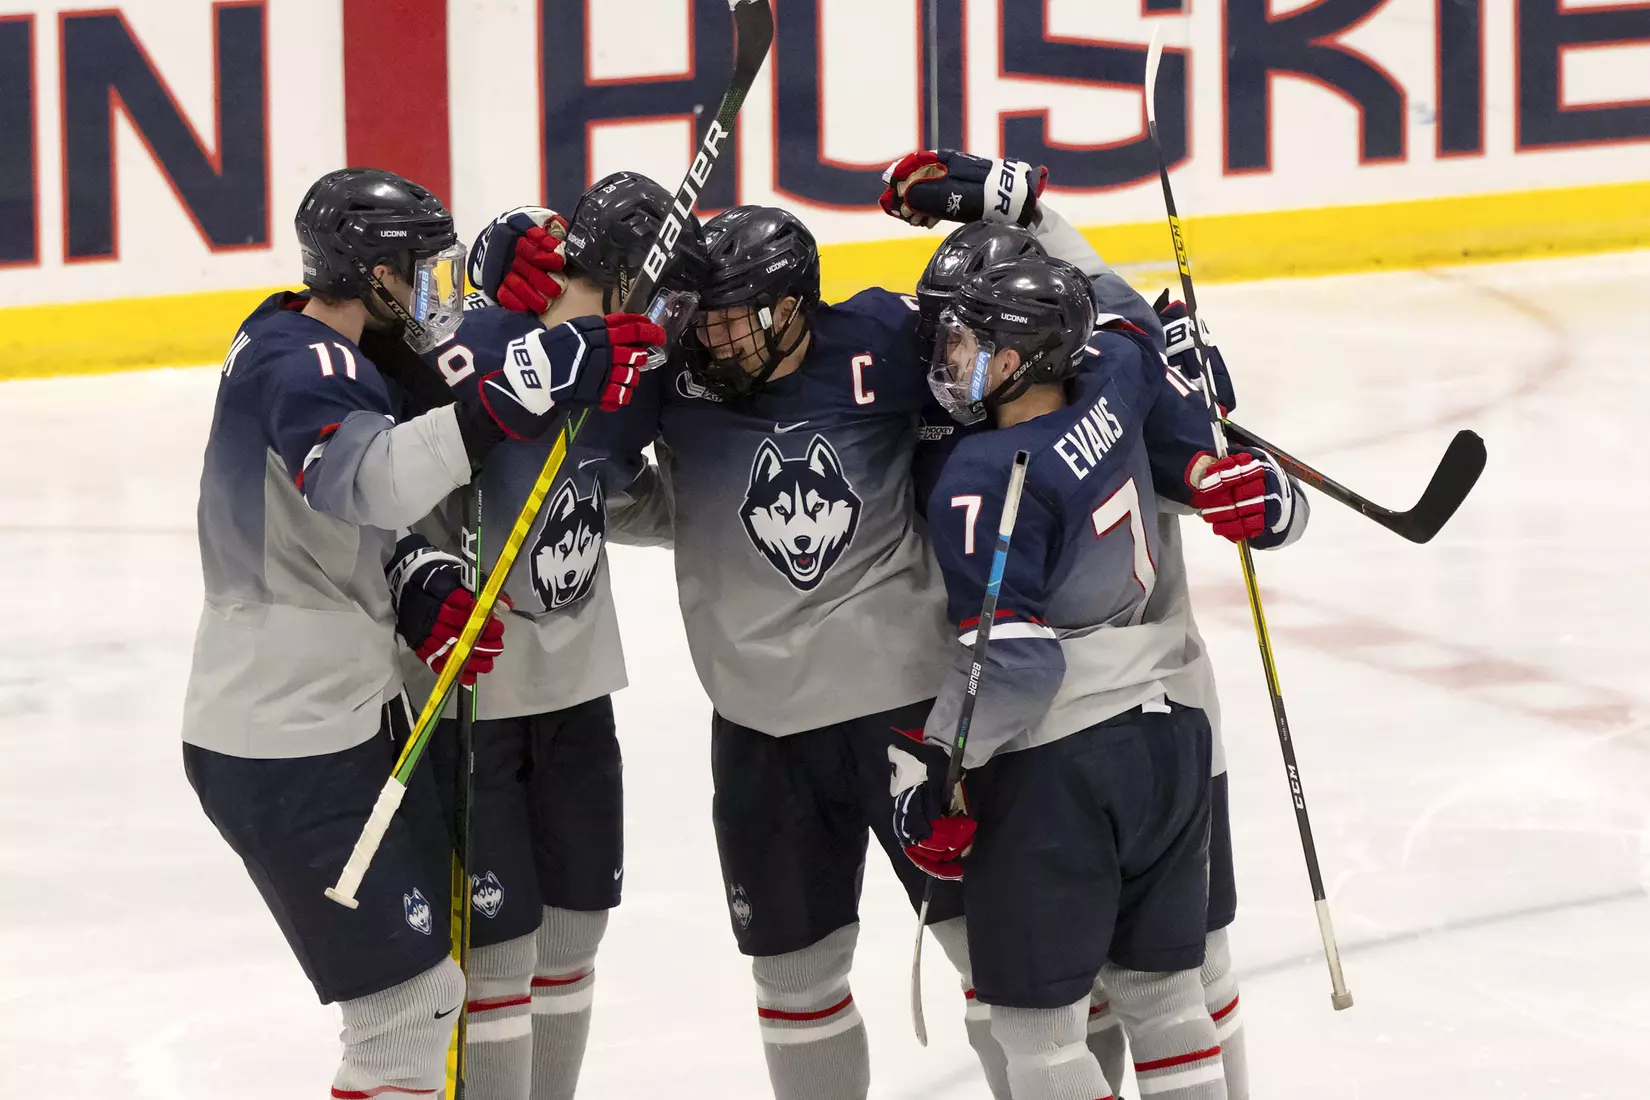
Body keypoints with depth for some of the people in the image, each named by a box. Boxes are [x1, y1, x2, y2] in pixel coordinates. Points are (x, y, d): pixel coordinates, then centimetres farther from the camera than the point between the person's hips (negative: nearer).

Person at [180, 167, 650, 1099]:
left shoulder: (327, 355, 12)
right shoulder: (296, 367, -20)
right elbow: (366, 480, -41)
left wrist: (420, 586, -3)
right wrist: (525, 393, -45)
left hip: (354, 715, 11)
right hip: (285, 751, -11)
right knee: (407, 998, -8)